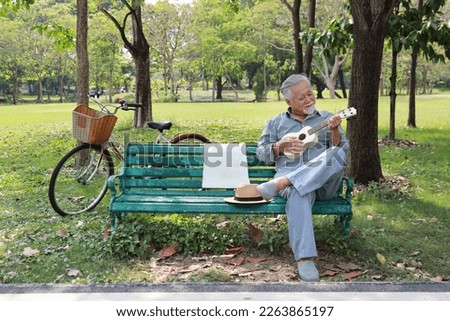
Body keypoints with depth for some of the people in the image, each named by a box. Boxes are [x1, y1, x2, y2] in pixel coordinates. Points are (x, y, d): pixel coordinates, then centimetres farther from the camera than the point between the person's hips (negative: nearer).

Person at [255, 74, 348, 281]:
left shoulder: (327, 118, 21)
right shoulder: (276, 122, 21)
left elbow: (343, 149, 11)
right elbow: (261, 153, 14)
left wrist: (334, 131, -9)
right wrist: (280, 146, -6)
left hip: (325, 182, 1)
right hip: (289, 174, -1)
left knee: (336, 155, -34)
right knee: (298, 193, -39)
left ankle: (277, 185, -44)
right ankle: (305, 259, -44)